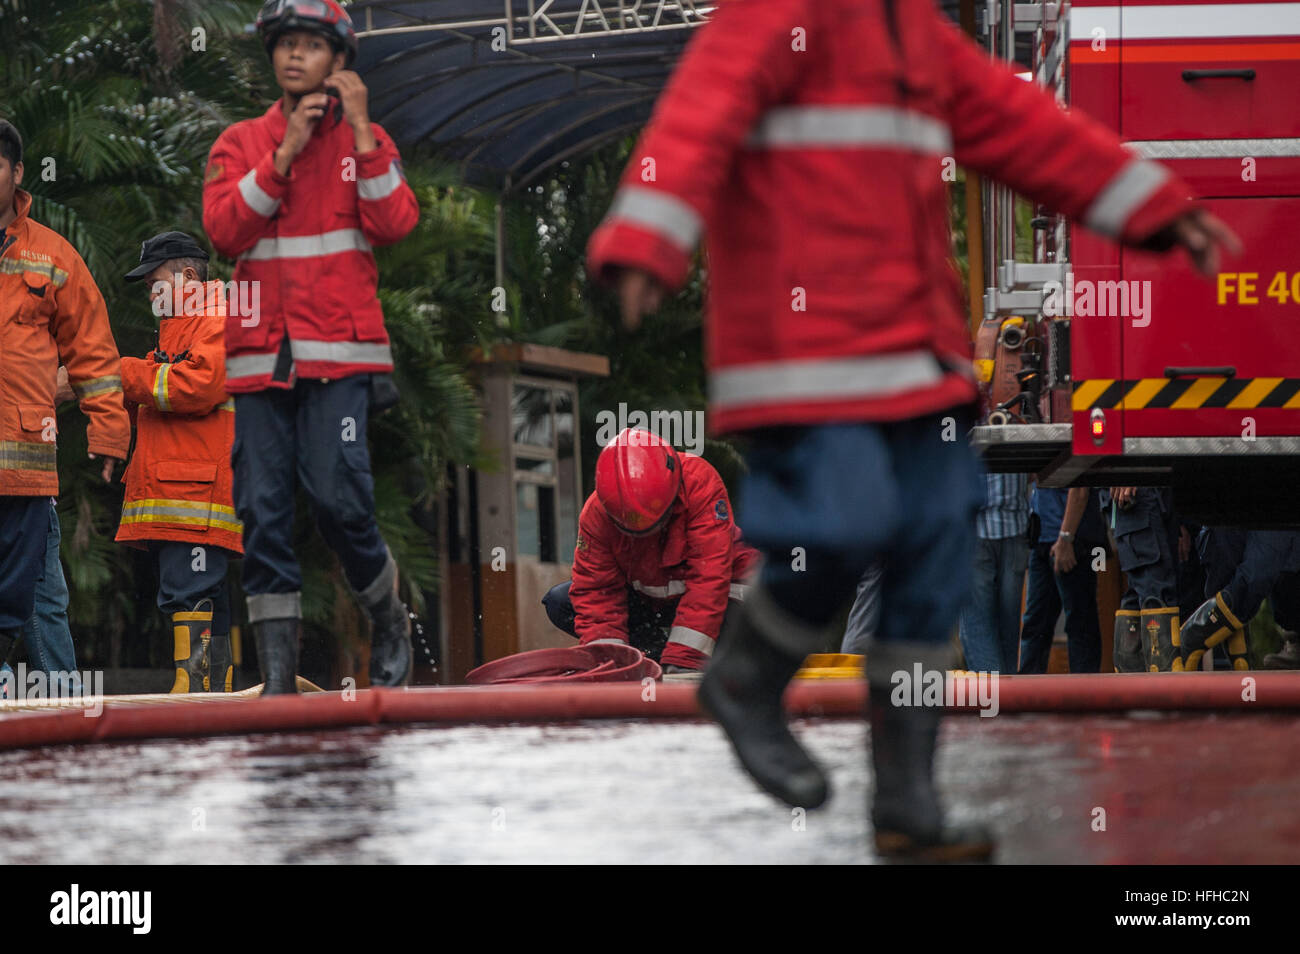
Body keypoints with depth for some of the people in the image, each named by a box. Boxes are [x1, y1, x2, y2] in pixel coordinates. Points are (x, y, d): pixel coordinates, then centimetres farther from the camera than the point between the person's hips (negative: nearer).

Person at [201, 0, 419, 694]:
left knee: (339, 497, -16)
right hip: (261, 355, 2)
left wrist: (359, 129, -7)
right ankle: (276, 676, -1)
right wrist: (286, 152, -8)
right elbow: (224, 231, -3)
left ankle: (389, 621, 10)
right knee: (263, 512, -4)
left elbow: (395, 223, -4)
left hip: (339, 354, -2)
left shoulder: (367, 140, 12)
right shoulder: (241, 143, 13)